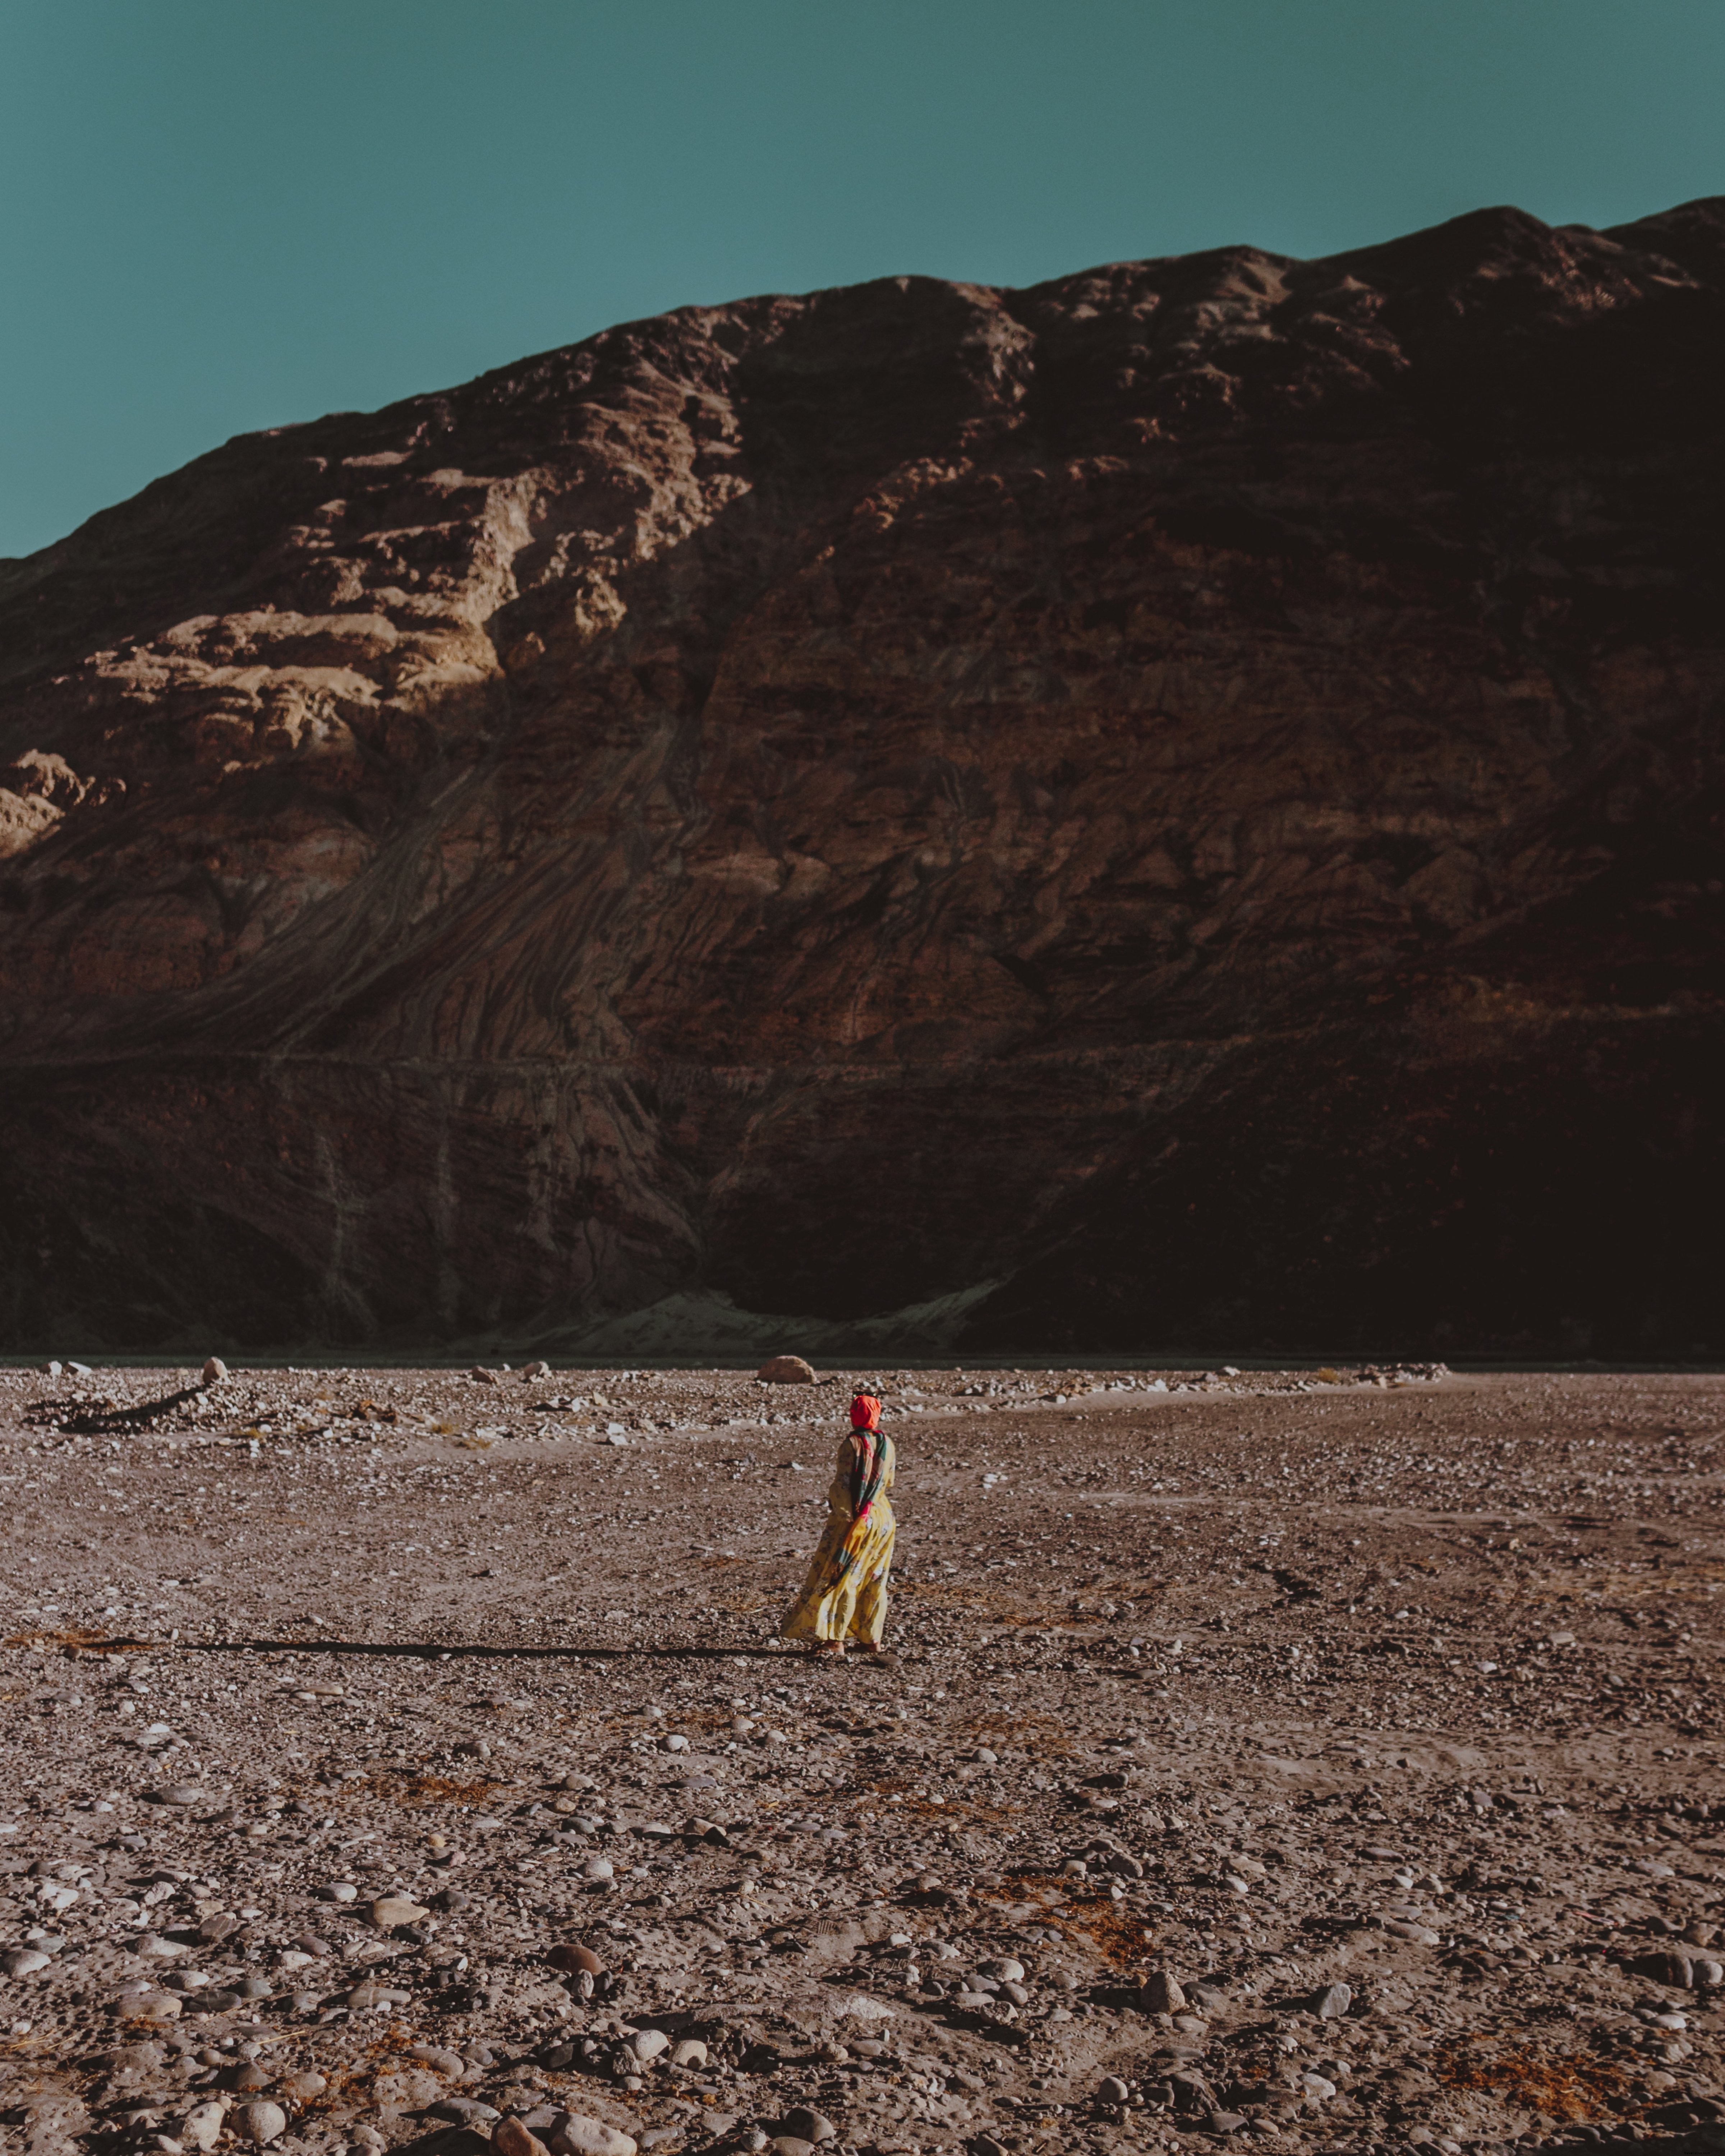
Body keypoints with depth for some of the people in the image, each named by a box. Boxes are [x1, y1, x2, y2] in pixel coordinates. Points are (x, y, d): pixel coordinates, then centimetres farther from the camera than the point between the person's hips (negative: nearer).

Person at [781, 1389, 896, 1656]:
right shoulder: (887, 1444, 4)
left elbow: (844, 1484, -17)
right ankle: (871, 1640, 15)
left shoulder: (852, 1444, -13)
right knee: (874, 1581, 12)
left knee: (841, 1578, -3)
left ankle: (834, 1639, -6)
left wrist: (844, 1518, -10)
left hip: (854, 1520, -6)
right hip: (882, 1518, 6)